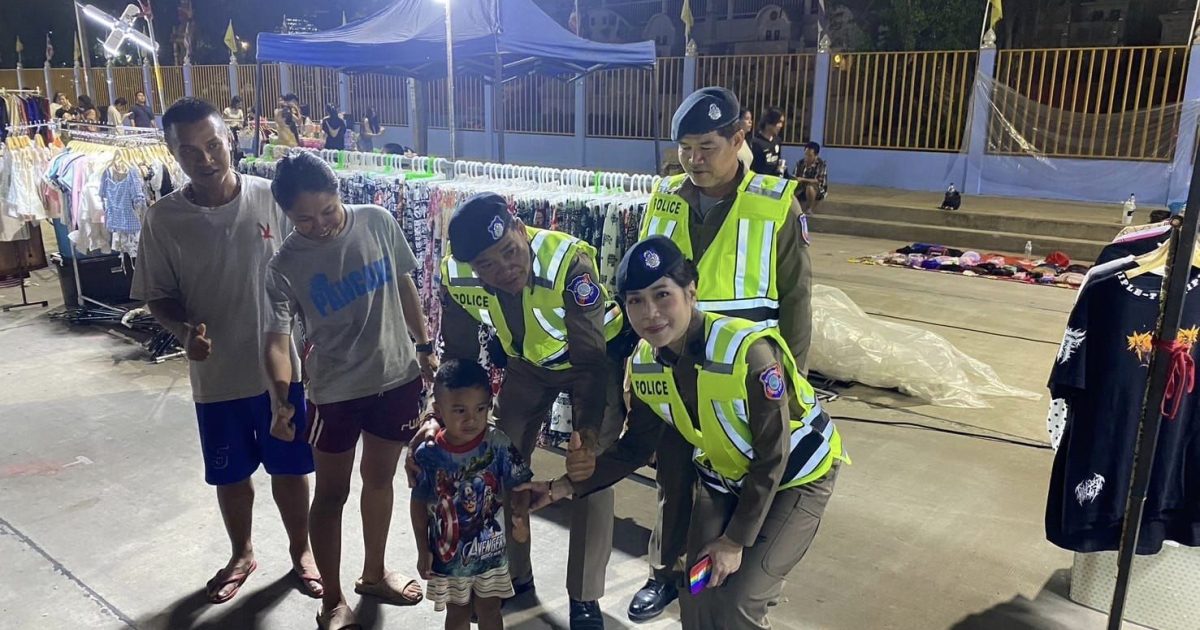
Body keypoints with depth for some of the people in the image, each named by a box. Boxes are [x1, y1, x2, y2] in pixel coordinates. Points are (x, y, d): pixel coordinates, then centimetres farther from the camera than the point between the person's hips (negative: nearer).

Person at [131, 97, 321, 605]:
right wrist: (183, 329, -18)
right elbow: (158, 295, 2)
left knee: (289, 469, 13)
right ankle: (242, 555, 43)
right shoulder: (163, 218, -7)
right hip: (216, 374, 1)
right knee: (230, 474, 18)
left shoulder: (270, 198, -9)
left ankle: (301, 551, 37)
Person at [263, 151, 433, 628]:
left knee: (379, 479, 19)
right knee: (331, 494, 8)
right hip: (335, 391, -2)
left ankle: (373, 574, 40)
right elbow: (278, 338, -17)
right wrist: (281, 399, -32)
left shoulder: (377, 222, -7)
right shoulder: (285, 266, -13)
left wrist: (425, 345, 9)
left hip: (397, 376, 3)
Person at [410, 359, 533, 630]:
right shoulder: (428, 454, -17)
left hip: (490, 550, 0)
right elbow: (419, 502, -5)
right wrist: (423, 549, -1)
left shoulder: (499, 445, -19)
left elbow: (519, 486, -12)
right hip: (448, 553, 0)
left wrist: (521, 517, -32)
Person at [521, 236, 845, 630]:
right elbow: (636, 447, -1)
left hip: (794, 476, -5)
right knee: (697, 597, 3)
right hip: (724, 477, 5)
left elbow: (773, 458, -24)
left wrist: (736, 541, -19)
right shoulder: (643, 366, -15)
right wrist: (564, 487, -9)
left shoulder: (749, 351, -34)